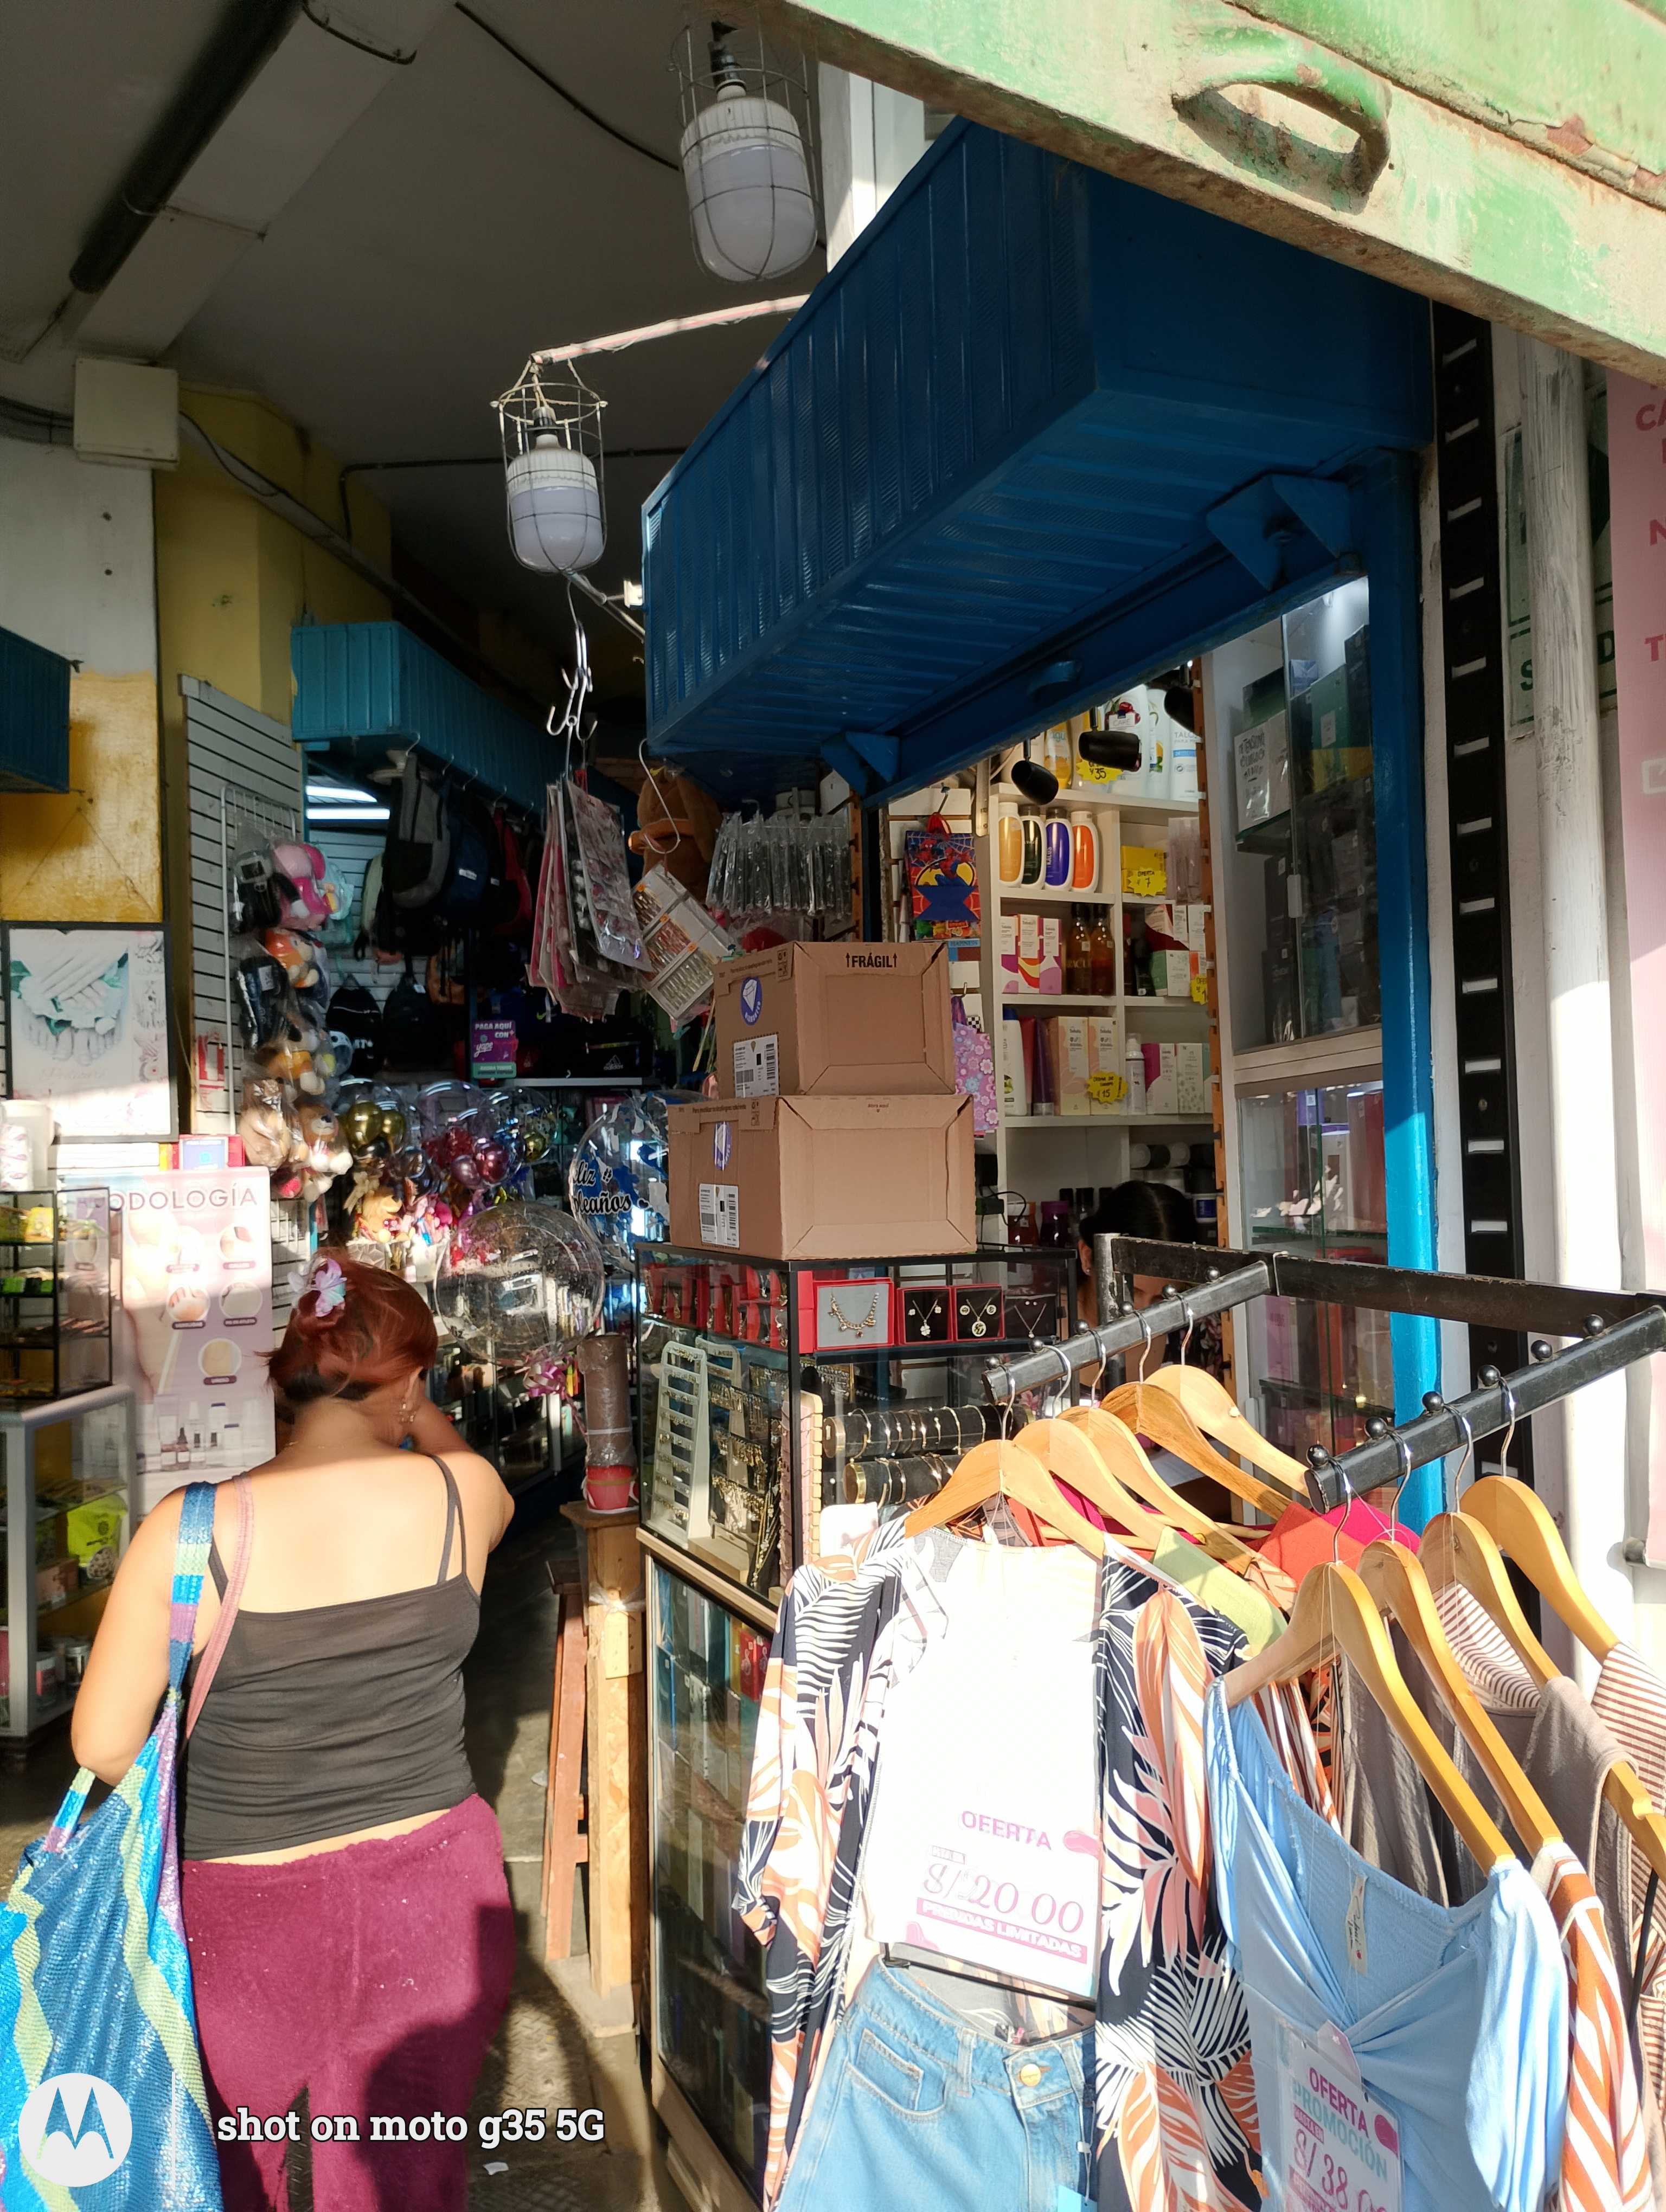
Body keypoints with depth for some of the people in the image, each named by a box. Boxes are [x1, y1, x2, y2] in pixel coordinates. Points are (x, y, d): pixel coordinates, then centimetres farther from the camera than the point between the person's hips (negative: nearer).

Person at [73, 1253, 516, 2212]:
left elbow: (104, 1746, -9)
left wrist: (214, 1796, 9)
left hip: (248, 1908, -1)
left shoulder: (192, 1530, -18)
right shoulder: (463, 1492, -13)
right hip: (431, 1890, 1)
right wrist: (420, 1410, 22)